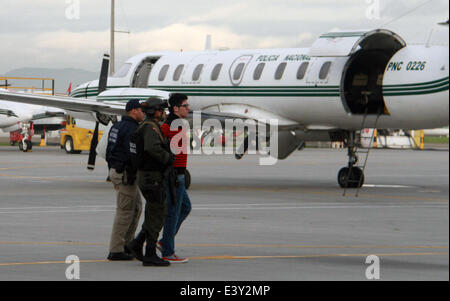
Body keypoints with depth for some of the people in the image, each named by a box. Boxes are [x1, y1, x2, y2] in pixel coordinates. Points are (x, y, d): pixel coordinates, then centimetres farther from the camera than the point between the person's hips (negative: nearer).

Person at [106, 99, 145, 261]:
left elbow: (109, 152, 19)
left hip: (115, 170, 10)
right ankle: (115, 251, -3)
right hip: (126, 174, -10)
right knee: (125, 211, -5)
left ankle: (127, 244, 17)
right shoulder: (132, 129, -16)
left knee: (136, 207, 15)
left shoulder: (117, 126, 15)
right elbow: (132, 155, -23)